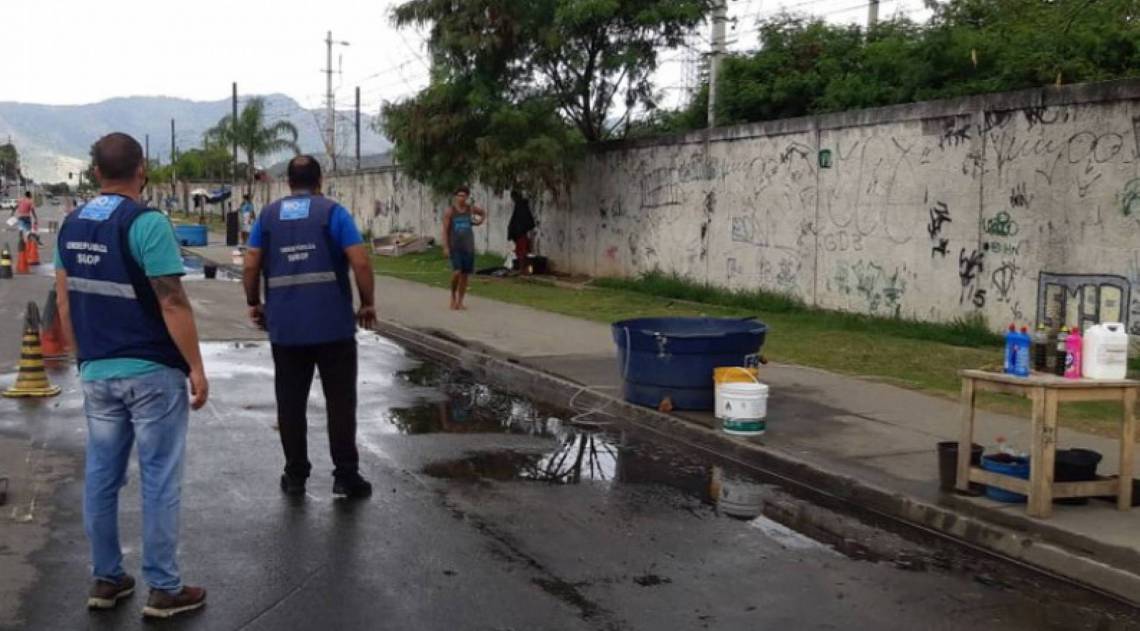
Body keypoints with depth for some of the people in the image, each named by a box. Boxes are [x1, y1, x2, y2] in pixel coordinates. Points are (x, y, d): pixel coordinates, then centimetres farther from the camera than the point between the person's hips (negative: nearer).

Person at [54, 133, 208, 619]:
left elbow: (65, 304, 12)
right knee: (158, 481, 0)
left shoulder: (72, 226, 7)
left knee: (101, 477, 13)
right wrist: (196, 366, -11)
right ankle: (163, 590, 6)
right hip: (151, 372, -6)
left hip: (97, 372, 7)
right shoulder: (146, 223, -15)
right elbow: (172, 304, -18)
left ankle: (106, 580, 22)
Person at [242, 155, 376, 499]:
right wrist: (367, 303, 3)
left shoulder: (268, 214, 9)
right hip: (333, 325, -3)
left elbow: (251, 265, 2)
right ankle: (346, 476, 7)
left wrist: (254, 303, 15)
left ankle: (295, 475, 16)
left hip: (284, 326, 3)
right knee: (340, 401, 5)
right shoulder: (332, 211, 0)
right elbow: (360, 262, -8)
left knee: (290, 402, 10)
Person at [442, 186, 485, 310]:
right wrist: (446, 247, -14)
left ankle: (460, 301, 15)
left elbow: (483, 212, 27)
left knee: (465, 274, 4)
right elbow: (445, 230, -7)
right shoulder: (450, 211, -5)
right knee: (457, 272, -18)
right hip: (455, 247, -4)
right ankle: (453, 297, 4)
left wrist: (480, 220, 7)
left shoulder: (471, 209, 5)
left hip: (468, 247, 4)